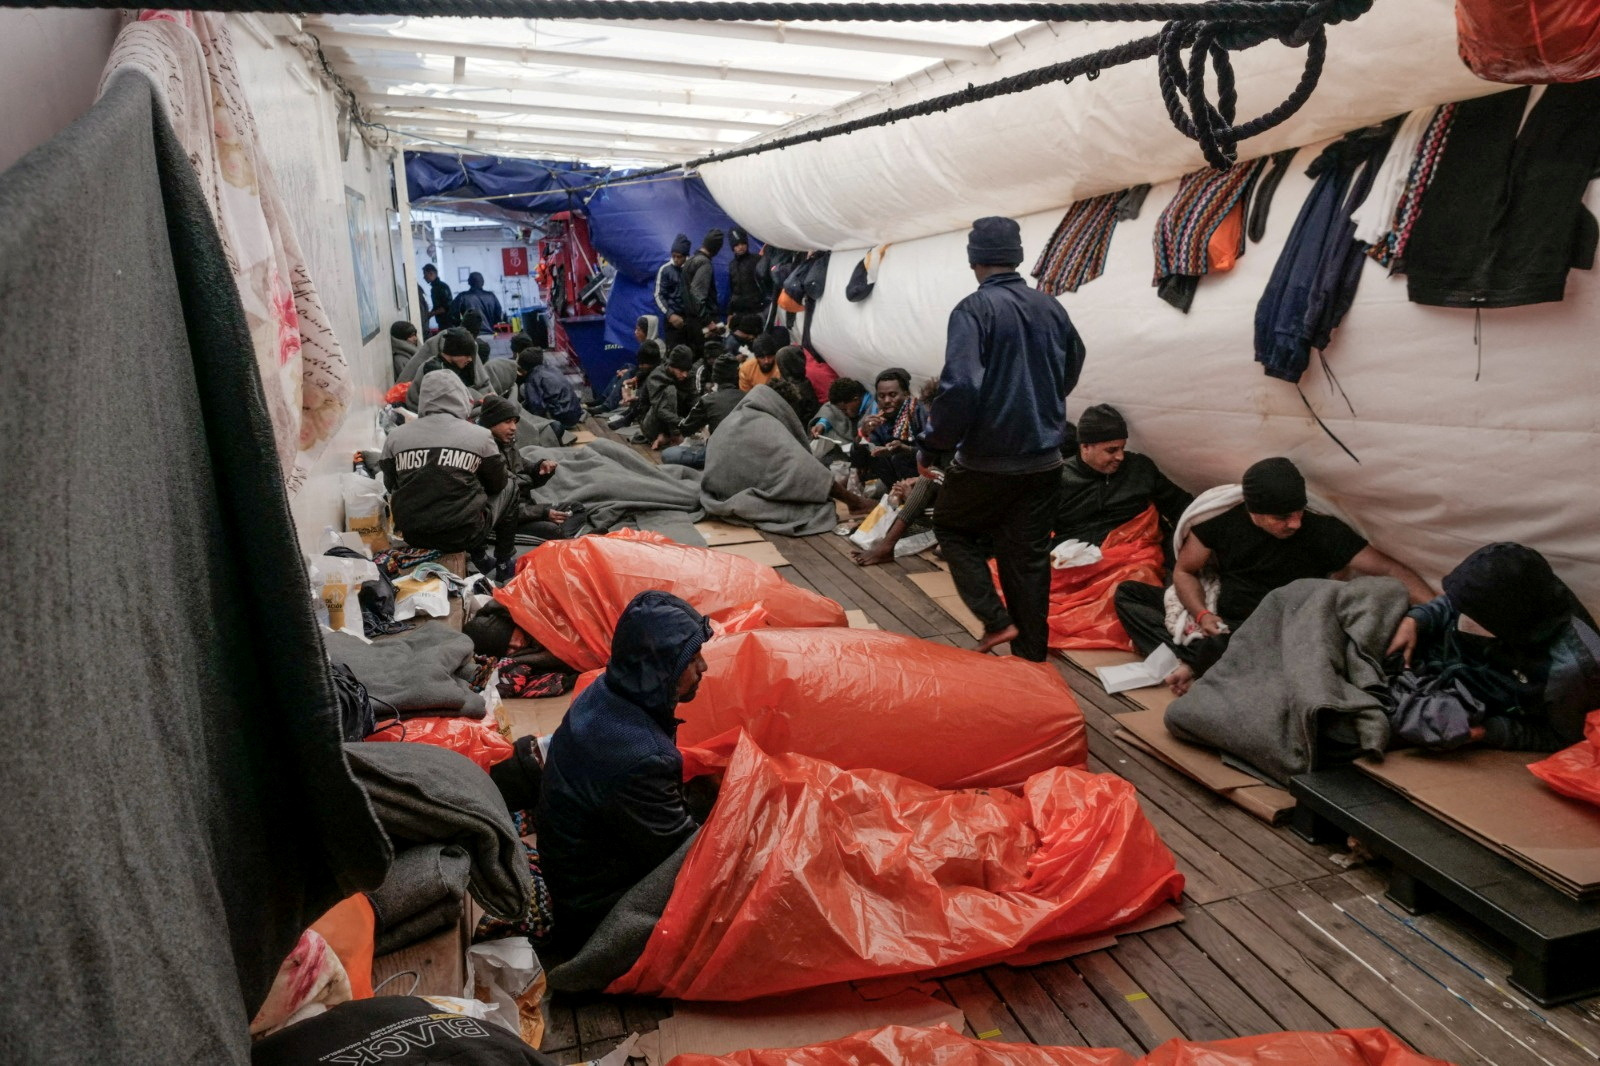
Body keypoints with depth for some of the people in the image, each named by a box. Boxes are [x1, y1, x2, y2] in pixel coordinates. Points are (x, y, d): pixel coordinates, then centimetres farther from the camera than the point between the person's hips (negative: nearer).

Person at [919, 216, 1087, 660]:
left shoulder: (973, 310, -15)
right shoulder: (1052, 308, 4)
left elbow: (960, 387, -25)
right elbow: (1071, 371, 19)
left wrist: (933, 442, -12)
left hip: (988, 459, -5)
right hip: (1044, 459, 5)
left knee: (951, 527, 18)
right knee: (1029, 556, 13)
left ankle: (996, 620, 7)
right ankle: (1032, 653, 19)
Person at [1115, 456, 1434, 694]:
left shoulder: (1323, 531, -12)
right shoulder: (1223, 518, -6)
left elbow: (1389, 570, -14)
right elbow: (1184, 572, 3)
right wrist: (1202, 614, -16)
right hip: (1219, 621, 5)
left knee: (1221, 645, -41)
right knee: (1128, 592, -9)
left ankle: (1192, 667, -8)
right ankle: (1196, 661, -25)